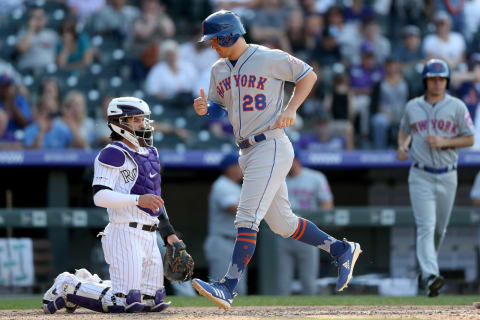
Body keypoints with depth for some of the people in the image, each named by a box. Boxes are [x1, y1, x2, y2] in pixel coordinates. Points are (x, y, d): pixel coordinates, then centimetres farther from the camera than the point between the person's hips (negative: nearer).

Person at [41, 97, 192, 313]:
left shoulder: (150, 153, 19)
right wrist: (138, 199, -29)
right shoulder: (114, 154, -9)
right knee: (125, 303, -14)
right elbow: (100, 196, -20)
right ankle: (67, 288, 4)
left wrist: (168, 232, 20)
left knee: (153, 302, 10)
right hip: (125, 235, -9)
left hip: (149, 237, 9)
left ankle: (88, 284, 23)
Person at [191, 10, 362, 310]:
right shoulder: (219, 70, 12)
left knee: (248, 218, -16)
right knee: (282, 223, 12)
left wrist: (291, 109, -12)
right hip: (248, 153, 8)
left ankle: (227, 288, -22)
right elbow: (218, 107, 19)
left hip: (272, 147, -8)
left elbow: (308, 75, -1)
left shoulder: (270, 59, -9)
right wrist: (204, 109, -4)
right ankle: (341, 249, 27)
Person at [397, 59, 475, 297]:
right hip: (421, 176, -1)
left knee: (440, 229, 13)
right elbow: (404, 131, 22)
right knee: (425, 226, -15)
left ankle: (426, 268, 36)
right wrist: (402, 146, -1)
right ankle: (430, 276, -28)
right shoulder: (412, 106, 5)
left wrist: (444, 142, -15)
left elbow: (470, 139, 1)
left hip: (447, 176, 1)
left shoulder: (457, 106, 0)